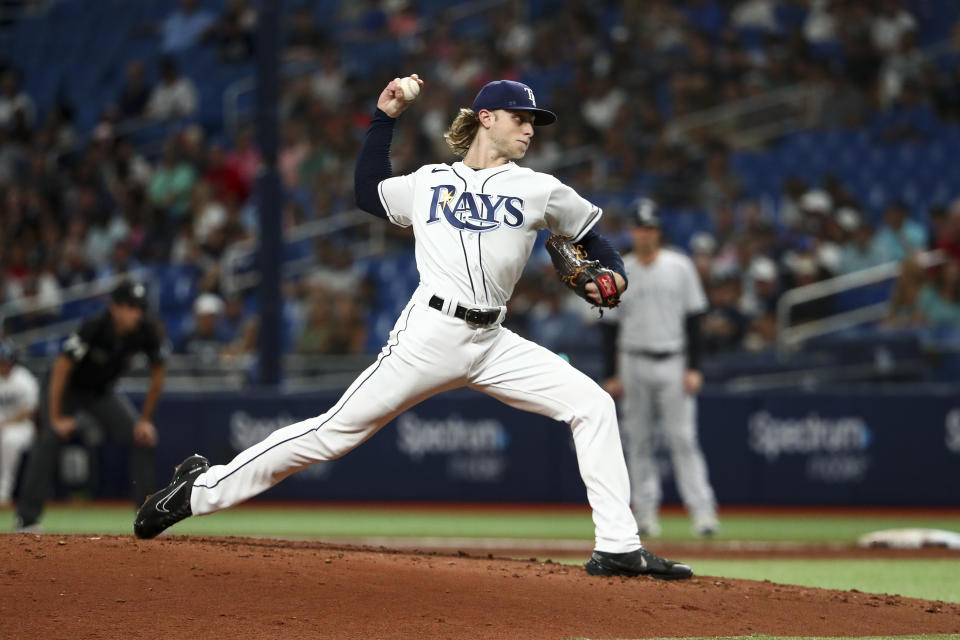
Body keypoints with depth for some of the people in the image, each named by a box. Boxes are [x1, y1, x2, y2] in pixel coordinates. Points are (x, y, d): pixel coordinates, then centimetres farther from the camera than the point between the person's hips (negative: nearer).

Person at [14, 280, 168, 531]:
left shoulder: (146, 331, -19)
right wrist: (56, 418, -27)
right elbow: (61, 369, -29)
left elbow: (157, 374, -4)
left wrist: (146, 420, -5)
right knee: (50, 437, -27)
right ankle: (27, 517, -26)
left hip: (102, 392, 5)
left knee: (143, 439, -6)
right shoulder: (93, 327, -33)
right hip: (65, 388, -5)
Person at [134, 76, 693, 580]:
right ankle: (203, 488, 3)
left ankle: (618, 547, -9)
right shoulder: (429, 182, 12)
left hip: (494, 345, 3)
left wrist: (613, 274, -1)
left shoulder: (538, 190, 11)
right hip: (430, 335, -2)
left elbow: (592, 234, 20)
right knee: (337, 430, -7)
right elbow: (368, 192, 25)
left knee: (594, 405, -11)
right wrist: (386, 118, 21)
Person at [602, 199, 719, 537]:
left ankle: (702, 510, -11)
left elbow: (693, 319, 2)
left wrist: (693, 368, -6)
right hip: (634, 362, 2)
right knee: (638, 441, 3)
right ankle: (645, 510, 8)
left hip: (672, 362, -2)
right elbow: (612, 324, 9)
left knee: (682, 438, -9)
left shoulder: (679, 267, 3)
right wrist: (612, 375, 4)